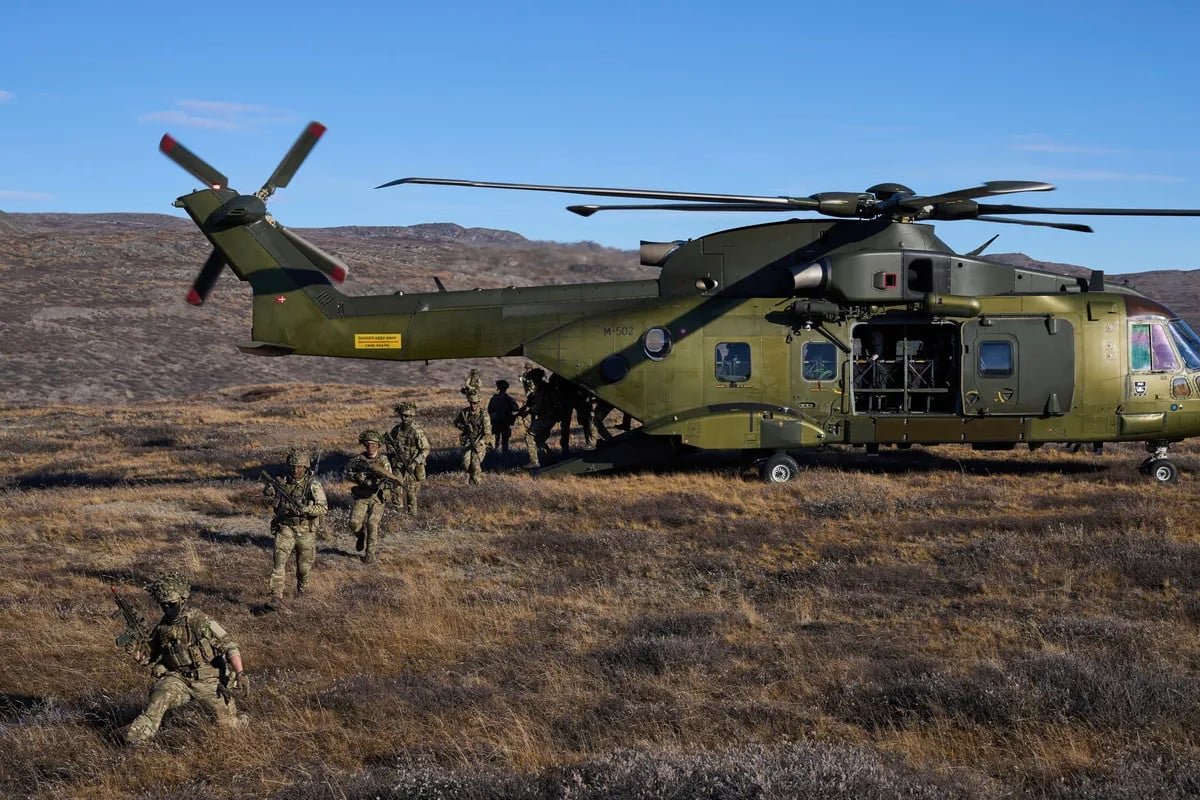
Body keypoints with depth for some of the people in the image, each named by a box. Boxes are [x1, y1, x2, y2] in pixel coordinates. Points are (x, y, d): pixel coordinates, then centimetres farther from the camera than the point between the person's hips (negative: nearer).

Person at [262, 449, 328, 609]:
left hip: (306, 531, -1)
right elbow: (276, 504, 15)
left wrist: (305, 509, -31)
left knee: (304, 565, 15)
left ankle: (302, 587, 46)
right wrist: (270, 495, -7)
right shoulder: (284, 483, 1)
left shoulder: (313, 485, -10)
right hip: (286, 528, 1)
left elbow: (324, 508, -16)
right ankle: (276, 597, -22)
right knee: (280, 561, -17)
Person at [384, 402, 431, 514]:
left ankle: (412, 514, 14)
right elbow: (387, 439, 20)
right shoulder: (397, 428, 1)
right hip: (399, 465, 5)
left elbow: (425, 449, -15)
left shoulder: (417, 431, -18)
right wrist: (391, 451, 6)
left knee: (410, 491, 2)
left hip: (412, 466, -5)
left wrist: (415, 462, -21)